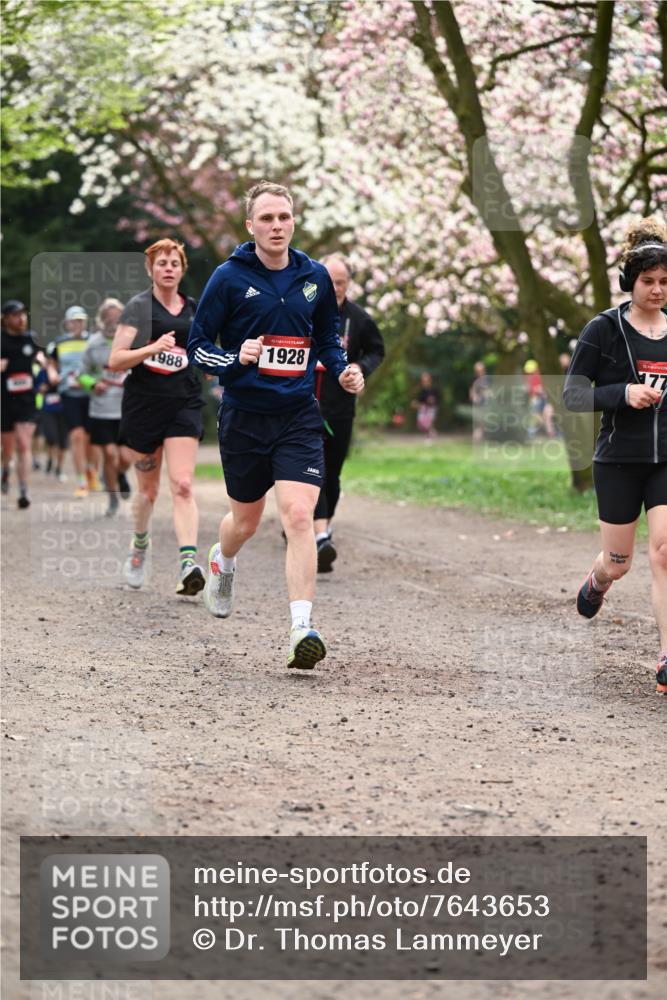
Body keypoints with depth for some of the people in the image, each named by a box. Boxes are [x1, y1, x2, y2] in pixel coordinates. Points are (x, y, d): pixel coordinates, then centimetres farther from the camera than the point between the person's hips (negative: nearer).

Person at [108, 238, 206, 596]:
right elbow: (115, 361, -10)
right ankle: (139, 545, 39)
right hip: (143, 405, -2)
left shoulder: (194, 310, 9)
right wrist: (152, 349, -23)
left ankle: (188, 563, -27)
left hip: (184, 406, 2)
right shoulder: (138, 306, -2)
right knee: (148, 490, 9)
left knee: (182, 485, -15)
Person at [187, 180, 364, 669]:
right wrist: (236, 359, -22)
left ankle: (302, 629, -18)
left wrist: (343, 369, 1)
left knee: (300, 517, -15)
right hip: (244, 416, -1)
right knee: (246, 519, 14)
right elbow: (197, 344, -3)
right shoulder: (229, 277, -7)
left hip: (298, 414, 1)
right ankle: (222, 562, 51)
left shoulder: (315, 276, 3)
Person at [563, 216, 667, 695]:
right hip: (619, 461, -2)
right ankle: (596, 582, 49)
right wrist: (624, 393, -22)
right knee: (619, 562, 10)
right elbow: (572, 394, -9)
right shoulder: (605, 329, -7)